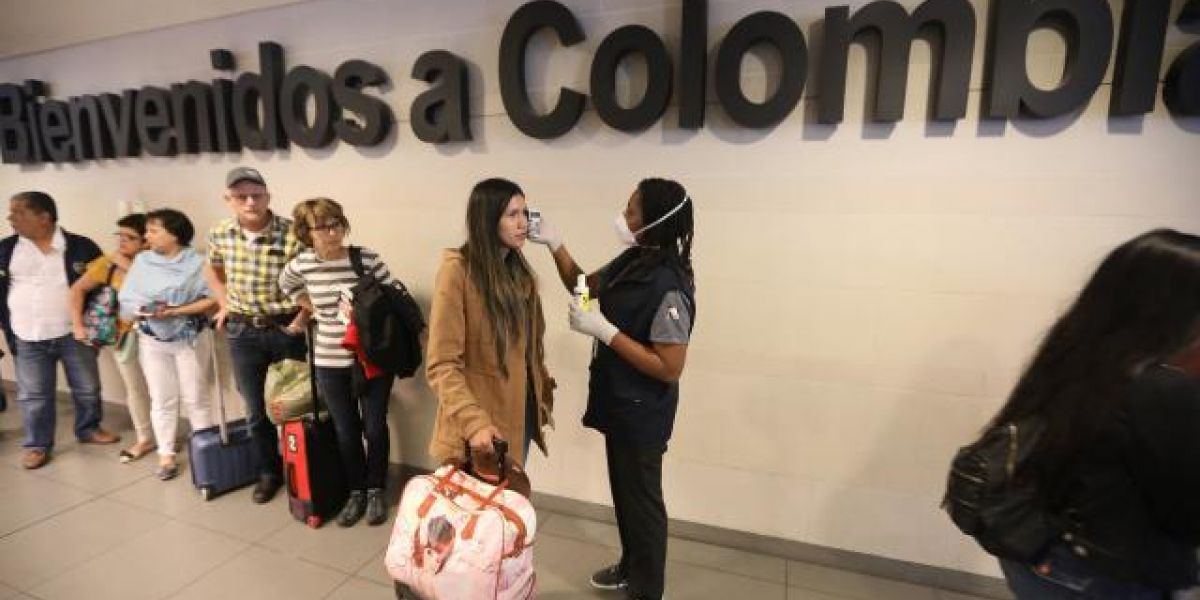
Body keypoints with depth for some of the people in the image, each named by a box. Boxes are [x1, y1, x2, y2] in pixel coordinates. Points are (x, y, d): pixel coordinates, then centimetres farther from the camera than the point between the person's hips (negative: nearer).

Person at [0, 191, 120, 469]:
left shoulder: (81, 246, -7)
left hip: (74, 334, -2)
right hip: (28, 338, 2)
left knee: (87, 387, 11)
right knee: (33, 395, 10)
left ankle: (89, 429, 32)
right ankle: (37, 444, 24)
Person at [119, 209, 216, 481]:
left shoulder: (197, 262, -7)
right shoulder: (142, 261, 4)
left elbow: (212, 300, -14)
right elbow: (126, 302, 1)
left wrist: (176, 311, -21)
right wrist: (145, 311, -20)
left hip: (191, 338, -3)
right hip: (153, 341, 3)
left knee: (196, 398, 4)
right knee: (162, 400, 8)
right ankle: (166, 454, 18)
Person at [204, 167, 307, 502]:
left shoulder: (293, 234, -18)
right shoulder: (219, 234, -2)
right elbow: (213, 269, 20)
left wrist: (301, 321, -14)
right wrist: (224, 305, 10)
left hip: (286, 329, -3)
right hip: (243, 332, 4)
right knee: (256, 410, 12)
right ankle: (269, 471, 32)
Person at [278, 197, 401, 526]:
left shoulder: (367, 259, -13)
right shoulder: (301, 264, -4)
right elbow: (287, 285, 19)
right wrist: (315, 309, 8)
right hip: (330, 362, 2)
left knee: (374, 427, 8)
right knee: (346, 431, 13)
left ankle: (376, 491, 28)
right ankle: (356, 492, 32)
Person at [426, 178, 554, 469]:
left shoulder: (520, 270, 8)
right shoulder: (458, 270, -14)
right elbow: (442, 364, -17)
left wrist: (543, 391, 5)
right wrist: (473, 422, -26)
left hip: (522, 413, 6)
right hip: (482, 428, -6)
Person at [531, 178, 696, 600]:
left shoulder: (669, 288, -28)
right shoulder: (631, 261, -2)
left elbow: (669, 368, -27)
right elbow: (583, 285, 13)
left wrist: (604, 331, -27)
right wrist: (555, 244, -2)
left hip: (643, 414, -8)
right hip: (619, 404, 8)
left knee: (641, 499, 12)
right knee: (623, 491, 25)